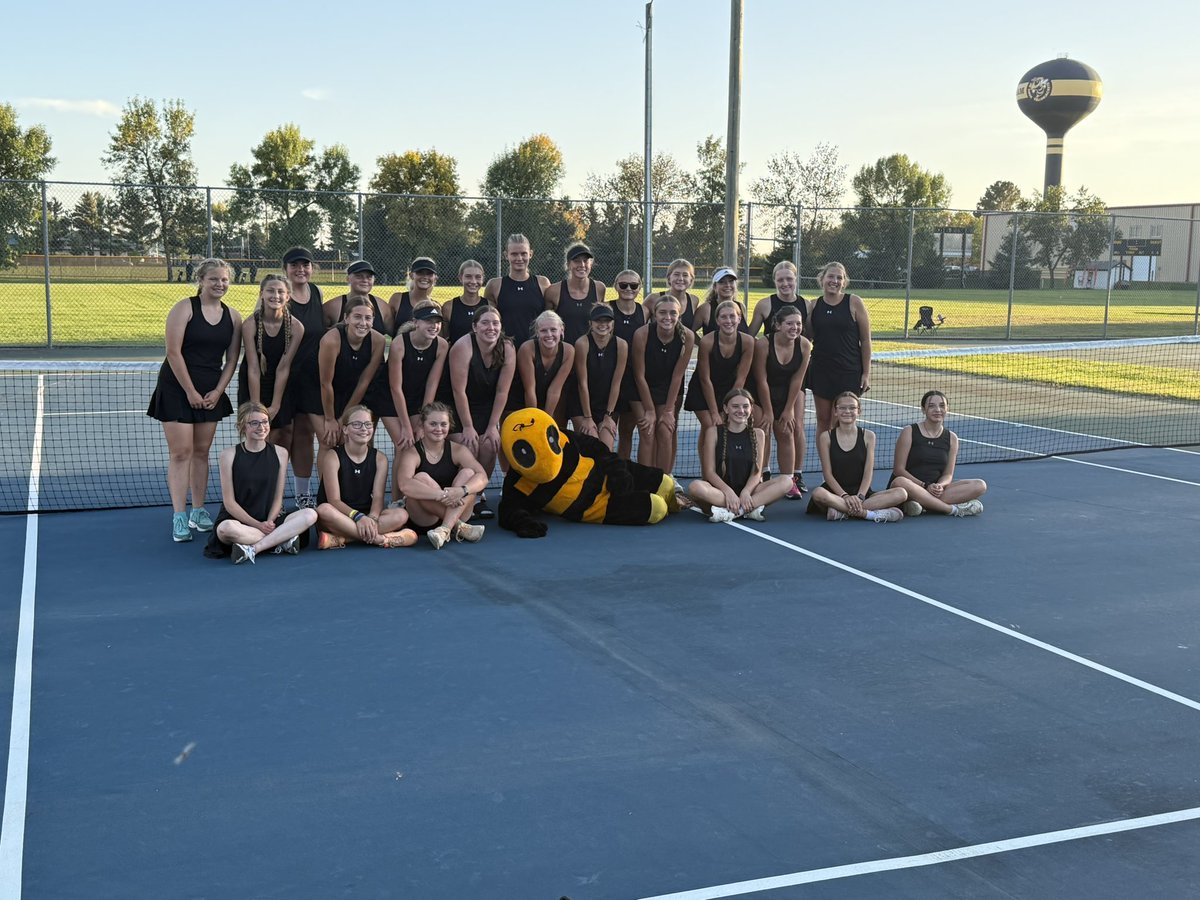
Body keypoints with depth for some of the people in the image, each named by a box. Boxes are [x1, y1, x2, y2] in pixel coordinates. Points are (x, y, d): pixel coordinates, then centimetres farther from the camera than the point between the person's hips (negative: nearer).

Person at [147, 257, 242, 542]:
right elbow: (174, 352, -13)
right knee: (181, 452, -6)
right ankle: (179, 518, -5)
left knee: (201, 451, 9)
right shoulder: (184, 308, -8)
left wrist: (217, 392, -3)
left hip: (211, 393, 5)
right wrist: (191, 392, -14)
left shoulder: (233, 316, 7)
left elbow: (231, 359, 8)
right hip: (177, 389, -5)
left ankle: (198, 511, 17)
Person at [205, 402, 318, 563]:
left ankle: (253, 548, -27)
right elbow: (229, 502, -6)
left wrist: (269, 522, -14)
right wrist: (258, 525, -15)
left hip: (269, 520, 3)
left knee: (310, 515, -23)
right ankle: (283, 539, -25)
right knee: (226, 529, -39)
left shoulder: (280, 453, 5)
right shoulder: (229, 455, -4)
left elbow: (278, 497, 5)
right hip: (238, 521, -3)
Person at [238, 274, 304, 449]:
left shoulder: (295, 327, -13)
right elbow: (253, 368, -18)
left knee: (283, 435, -1)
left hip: (281, 387, 2)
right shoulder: (250, 324, -17)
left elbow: (283, 368, -13)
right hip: (253, 386, -2)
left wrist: (275, 406, -14)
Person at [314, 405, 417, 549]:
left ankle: (339, 539, -29)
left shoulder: (379, 458, 5)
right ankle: (379, 538, -32)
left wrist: (372, 518, -28)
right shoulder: (332, 457, -6)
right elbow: (334, 500, -14)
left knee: (401, 514, -24)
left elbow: (378, 496, -6)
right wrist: (358, 516, -32)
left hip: (366, 516, 3)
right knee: (324, 509, -37)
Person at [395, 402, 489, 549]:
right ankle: (457, 526, -26)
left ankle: (446, 528, -34)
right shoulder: (411, 453, -8)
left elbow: (482, 477, -14)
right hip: (423, 520, -3)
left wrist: (462, 490, -35)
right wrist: (442, 494, -38)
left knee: (468, 473, -18)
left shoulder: (457, 450, 1)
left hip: (454, 512, 3)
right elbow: (405, 484, -29)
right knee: (421, 478, -27)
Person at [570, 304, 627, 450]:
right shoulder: (582, 343, -14)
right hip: (582, 405, -2)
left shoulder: (621, 345, -8)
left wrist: (608, 416, -5)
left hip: (608, 406, 2)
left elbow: (616, 383, -5)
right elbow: (583, 383, -13)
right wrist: (587, 417, -12)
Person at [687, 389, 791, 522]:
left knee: (786, 481, -21)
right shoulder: (714, 432, 2)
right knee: (695, 487, -35)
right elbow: (709, 472, -4)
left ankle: (729, 512, -30)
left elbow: (756, 472, 3)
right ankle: (752, 508, -31)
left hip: (747, 492, 3)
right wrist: (728, 492, -22)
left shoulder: (757, 434, 10)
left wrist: (746, 492, -18)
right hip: (720, 492, -3)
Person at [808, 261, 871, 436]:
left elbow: (866, 340, -3)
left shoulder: (854, 302, -5)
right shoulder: (814, 305, 4)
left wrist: (866, 373, -5)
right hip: (821, 370, 3)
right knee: (823, 421, 8)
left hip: (849, 372, -3)